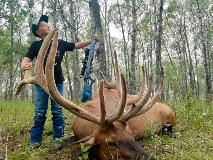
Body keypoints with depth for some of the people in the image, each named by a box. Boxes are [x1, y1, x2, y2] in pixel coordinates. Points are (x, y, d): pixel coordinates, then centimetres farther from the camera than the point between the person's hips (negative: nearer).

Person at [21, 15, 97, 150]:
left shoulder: (60, 43, 5)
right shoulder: (36, 45, -1)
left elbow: (77, 45, 11)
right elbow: (27, 58, -10)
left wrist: (92, 39, 5)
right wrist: (24, 65, -33)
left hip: (57, 83, 2)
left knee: (58, 112, 2)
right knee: (39, 113, 1)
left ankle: (58, 139, 9)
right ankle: (35, 141, 10)